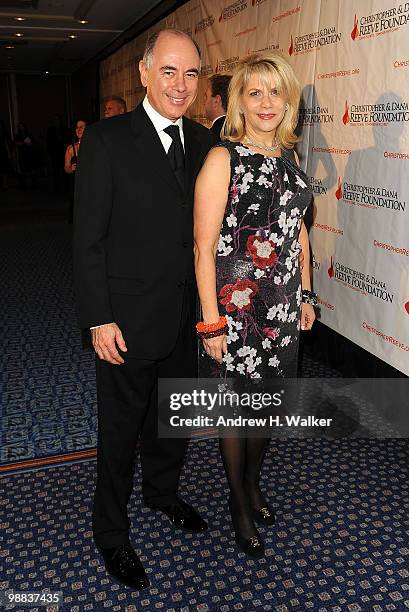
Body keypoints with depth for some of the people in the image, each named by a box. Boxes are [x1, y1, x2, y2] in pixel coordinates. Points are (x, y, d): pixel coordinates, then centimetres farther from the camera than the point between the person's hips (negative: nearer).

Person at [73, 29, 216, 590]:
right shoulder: (106, 141, -12)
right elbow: (88, 240, -12)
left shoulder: (203, 141, 5)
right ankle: (110, 533, 35)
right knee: (121, 429, 12)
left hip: (187, 316, 5)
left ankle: (162, 492, 50)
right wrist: (99, 320, -15)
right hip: (129, 320, -5)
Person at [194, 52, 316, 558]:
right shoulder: (223, 158, -12)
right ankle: (238, 501, 34)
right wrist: (211, 321, -16)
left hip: (282, 304, 6)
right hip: (236, 304, -6)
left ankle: (253, 482, 44)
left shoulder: (285, 157, 9)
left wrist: (305, 295, 13)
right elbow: (204, 247, -15)